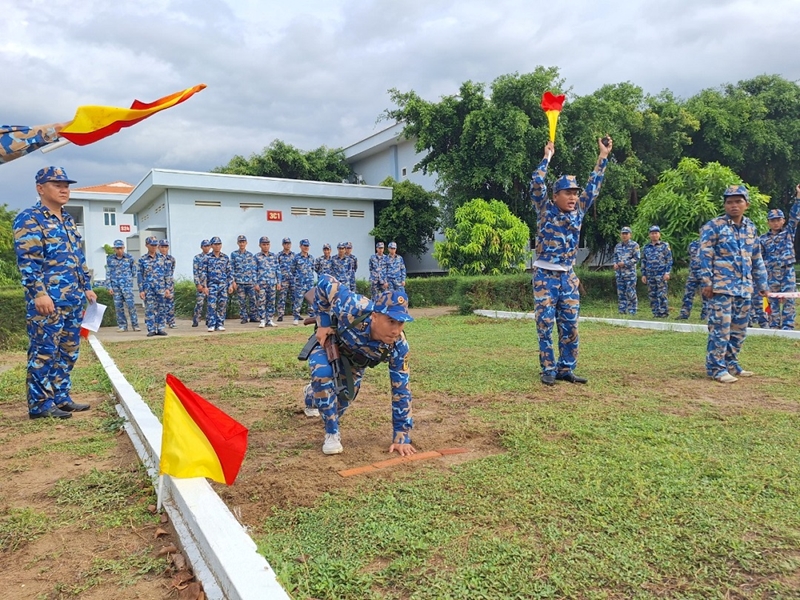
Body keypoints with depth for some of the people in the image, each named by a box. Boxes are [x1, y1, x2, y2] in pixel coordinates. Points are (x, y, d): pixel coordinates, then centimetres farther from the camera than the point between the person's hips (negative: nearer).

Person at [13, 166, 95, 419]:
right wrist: (39, 293, -21)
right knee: (44, 352, -3)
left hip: (73, 299, 8)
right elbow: (27, 260, -14)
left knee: (68, 351, 12)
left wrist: (86, 287, 19)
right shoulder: (29, 219, -6)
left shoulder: (68, 221, 19)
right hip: (48, 300, -8)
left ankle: (60, 398, 21)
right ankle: (40, 404, 5)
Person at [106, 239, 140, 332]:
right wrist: (109, 287, 1)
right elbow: (108, 273, 5)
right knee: (118, 306, 3)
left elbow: (134, 271, 12)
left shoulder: (129, 258, 1)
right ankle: (122, 326, 11)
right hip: (115, 285, 2)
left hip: (127, 285, -2)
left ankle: (135, 325, -2)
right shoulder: (110, 259, 5)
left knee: (130, 304, -8)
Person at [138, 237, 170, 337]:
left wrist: (167, 288, 1)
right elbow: (140, 275, 5)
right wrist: (141, 290, -1)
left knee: (162, 309, 2)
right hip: (148, 289, -1)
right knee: (149, 309, 0)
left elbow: (167, 273, 7)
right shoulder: (142, 260, 4)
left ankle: (161, 329, 10)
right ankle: (151, 330, 7)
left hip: (161, 288, 1)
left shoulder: (162, 257, 7)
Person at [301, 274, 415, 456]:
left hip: (355, 359, 3)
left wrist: (402, 437, -23)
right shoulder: (353, 309, -46)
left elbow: (401, 391, -25)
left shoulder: (398, 346, -35)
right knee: (323, 372, -34)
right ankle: (332, 433, -14)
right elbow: (324, 283, -29)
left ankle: (315, 394, 52)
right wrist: (323, 323, -25)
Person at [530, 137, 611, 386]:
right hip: (545, 276, -4)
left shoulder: (578, 211, 9)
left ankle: (566, 370, 15)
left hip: (568, 277, 5)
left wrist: (603, 156, 7)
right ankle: (549, 370, 7)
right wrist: (547, 156, -11)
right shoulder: (544, 210, -2)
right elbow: (536, 185, -14)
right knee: (545, 326, -2)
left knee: (570, 327, 6)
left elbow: (593, 187, 10)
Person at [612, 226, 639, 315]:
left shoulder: (634, 245, -2)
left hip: (630, 273, -5)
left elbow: (637, 258, -8)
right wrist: (615, 264, 1)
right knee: (620, 293, 7)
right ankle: (622, 311, 13)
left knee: (630, 293, -6)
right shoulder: (617, 246, 15)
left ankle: (632, 311, 0)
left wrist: (625, 263, -14)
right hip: (619, 273, 6)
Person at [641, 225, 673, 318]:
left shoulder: (665, 246, 3)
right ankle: (656, 313, 11)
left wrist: (667, 272, -9)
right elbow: (643, 262, 17)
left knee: (661, 295, -8)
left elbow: (669, 260, -1)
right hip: (650, 275, 5)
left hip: (661, 275, -4)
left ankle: (664, 312, -3)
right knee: (652, 295, 5)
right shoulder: (646, 247, 14)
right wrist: (643, 274, 10)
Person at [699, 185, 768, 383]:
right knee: (721, 328, -7)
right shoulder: (713, 226, -5)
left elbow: (757, 259, 19)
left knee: (739, 329, 11)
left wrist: (762, 284, 18)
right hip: (722, 286, -6)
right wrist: (707, 283, -15)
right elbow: (705, 256, -9)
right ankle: (716, 368, 0)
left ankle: (731, 364, 23)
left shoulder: (751, 228, 13)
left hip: (744, 288, 7)